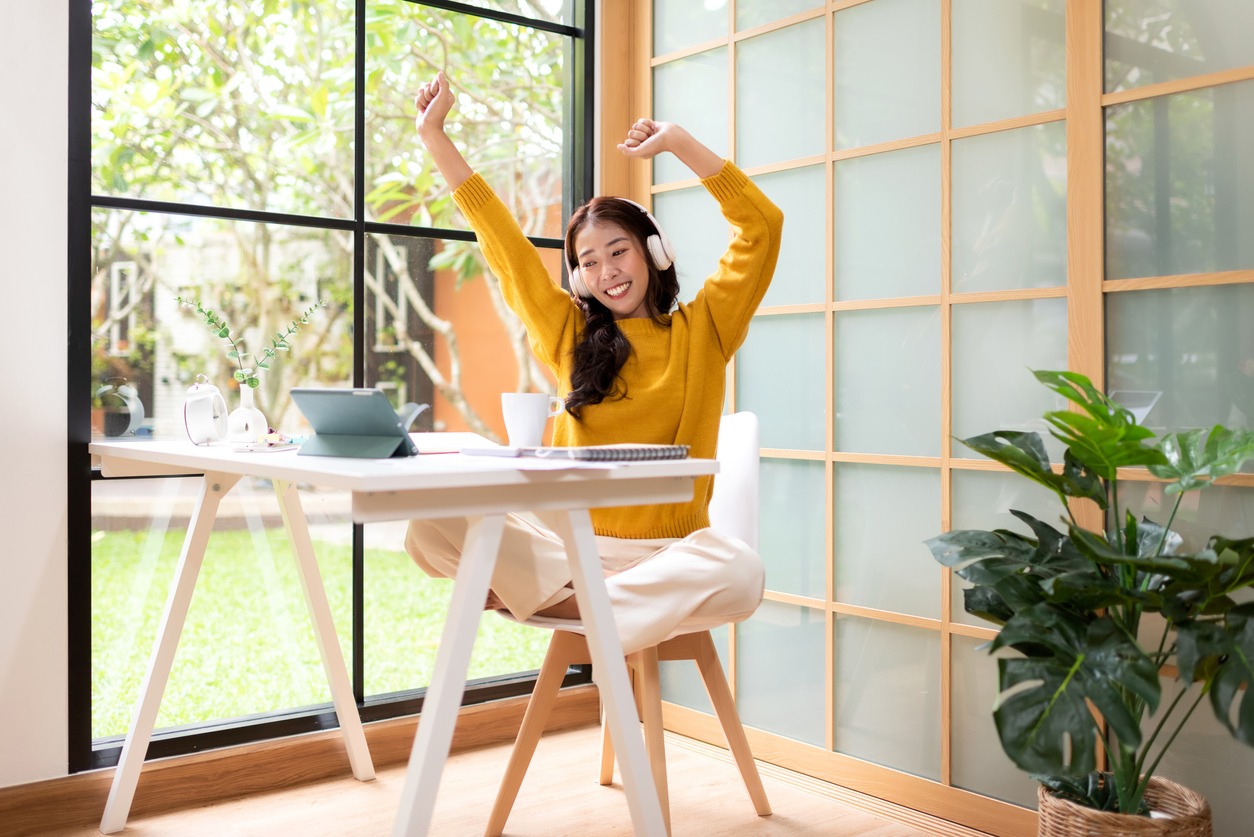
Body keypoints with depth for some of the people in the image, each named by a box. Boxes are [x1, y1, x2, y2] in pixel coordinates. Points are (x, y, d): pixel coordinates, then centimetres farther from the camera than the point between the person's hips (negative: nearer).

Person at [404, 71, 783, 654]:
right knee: (430, 528, -20)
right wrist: (433, 134, 17)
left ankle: (558, 606, -26)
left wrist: (680, 143, -3)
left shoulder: (701, 331, 7)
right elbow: (504, 244, 15)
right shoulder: (570, 335, 14)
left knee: (740, 572, -37)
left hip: (667, 554, -1)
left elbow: (762, 227, 0)